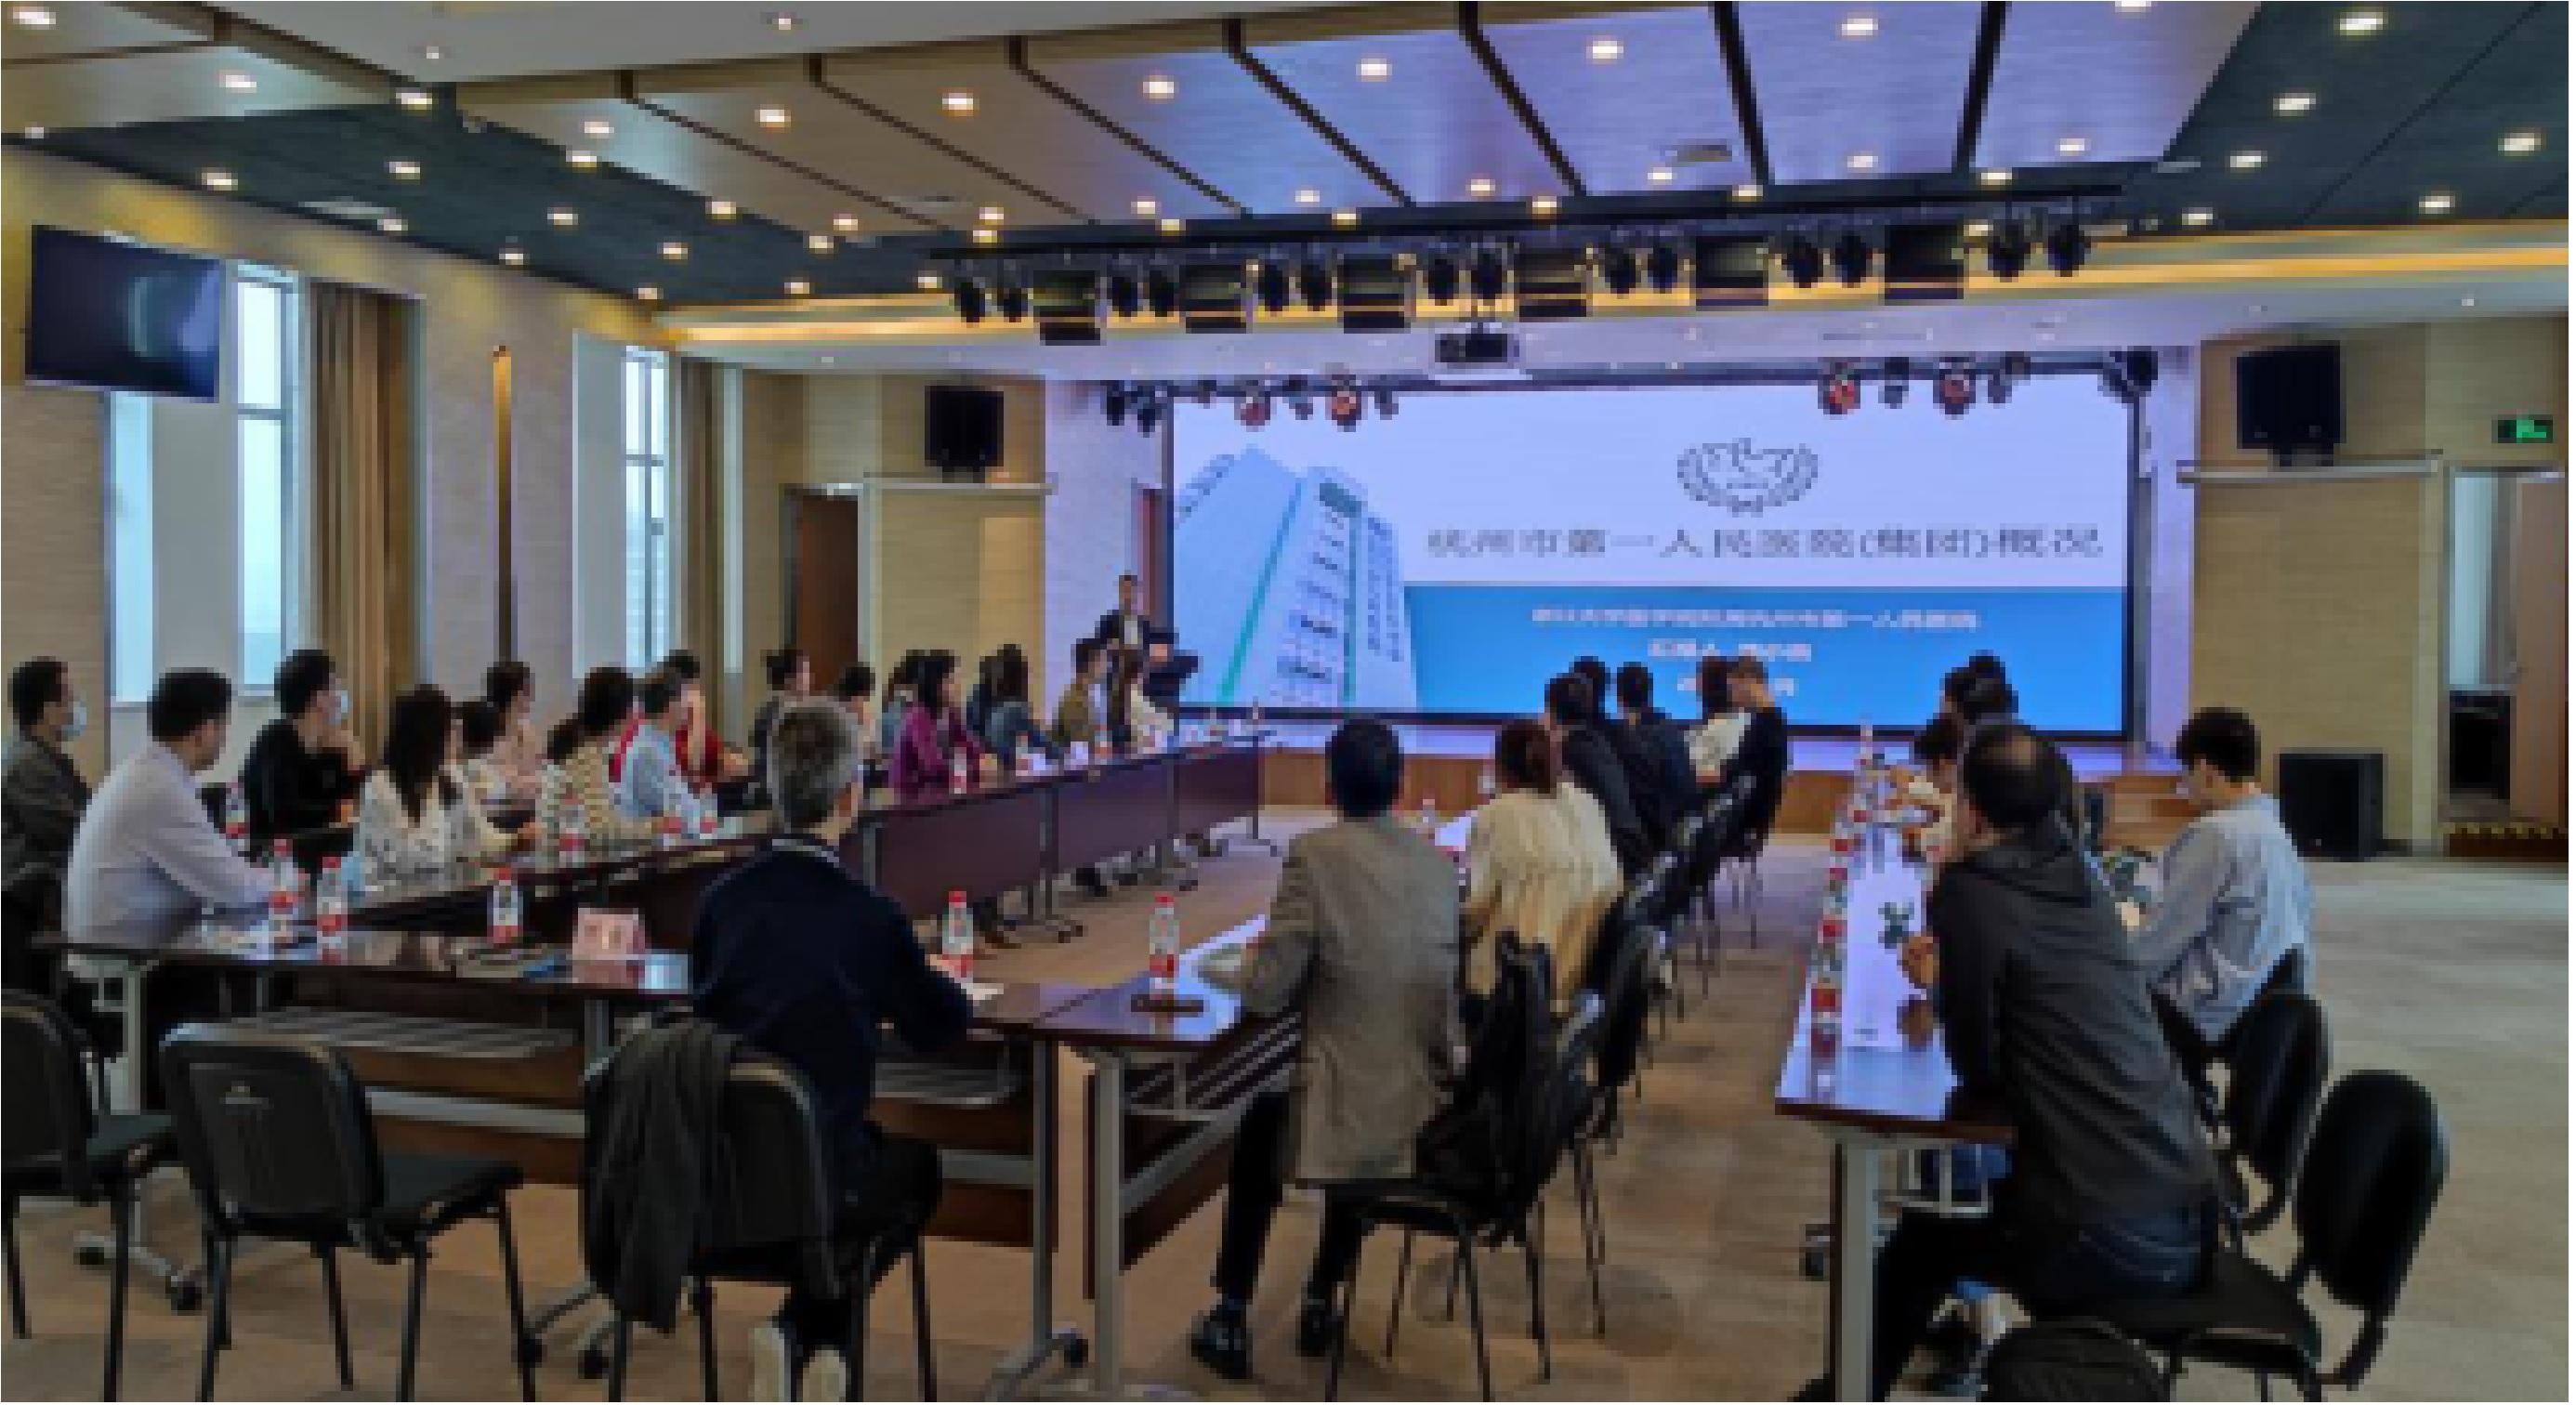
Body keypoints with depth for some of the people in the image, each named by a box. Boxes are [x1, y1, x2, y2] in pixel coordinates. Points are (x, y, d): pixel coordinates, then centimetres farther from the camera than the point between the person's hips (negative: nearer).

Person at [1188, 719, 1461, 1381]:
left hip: (1352, 1108, -5)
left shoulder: (1315, 853, -13)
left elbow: (1266, 992, -13)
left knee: (1259, 1125, 29)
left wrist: (1257, 966, 10)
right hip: (1435, 1110, 5)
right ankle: (1320, 1306, 42)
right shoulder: (1440, 861, 4)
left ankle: (1232, 1319, 34)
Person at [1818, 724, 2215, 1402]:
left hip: (2104, 1238, -6)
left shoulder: (1968, 890, -13)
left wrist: (1942, 991, 9)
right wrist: (1952, 978, 24)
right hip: (2189, 1217, 7)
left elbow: (1978, 1070, -7)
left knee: (1923, 1233, 21)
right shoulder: (2075, 868, 7)